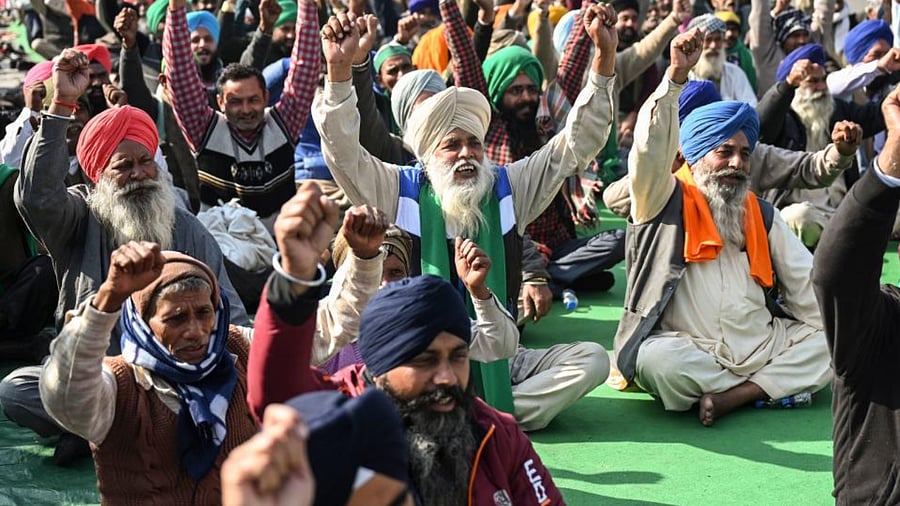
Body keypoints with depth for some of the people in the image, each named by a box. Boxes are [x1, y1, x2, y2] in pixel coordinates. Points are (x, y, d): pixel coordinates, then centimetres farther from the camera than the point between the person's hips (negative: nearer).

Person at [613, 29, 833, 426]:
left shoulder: (761, 214, 19)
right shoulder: (666, 202, 3)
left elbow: (803, 281, 16)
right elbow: (650, 150, -16)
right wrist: (676, 75, -25)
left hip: (762, 349, 5)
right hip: (691, 353, -5)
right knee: (656, 360, -35)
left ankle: (732, 395, -21)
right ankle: (774, 385, -15)